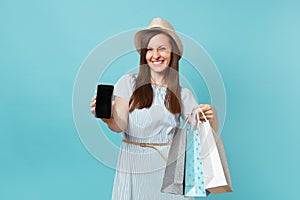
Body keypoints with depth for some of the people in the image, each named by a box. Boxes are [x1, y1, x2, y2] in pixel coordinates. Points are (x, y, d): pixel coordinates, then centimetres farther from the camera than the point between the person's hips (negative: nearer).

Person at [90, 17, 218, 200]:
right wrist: (107, 117, -32)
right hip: (133, 168, -1)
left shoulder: (183, 94, 4)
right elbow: (120, 125, -10)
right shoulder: (129, 83, -1)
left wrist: (211, 115, -23)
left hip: (169, 167, 1)